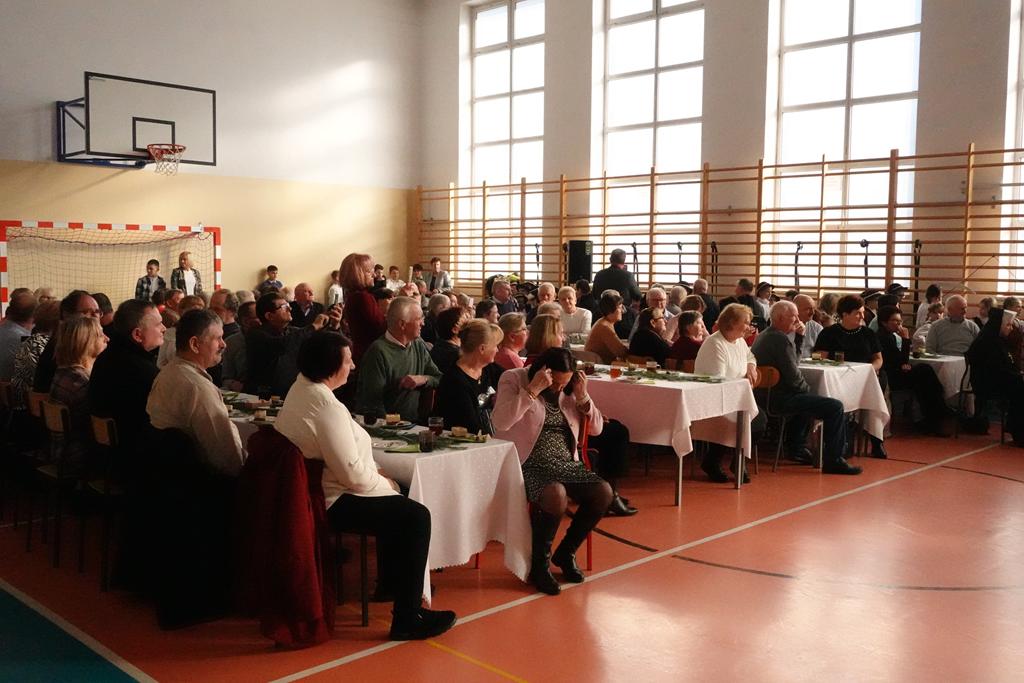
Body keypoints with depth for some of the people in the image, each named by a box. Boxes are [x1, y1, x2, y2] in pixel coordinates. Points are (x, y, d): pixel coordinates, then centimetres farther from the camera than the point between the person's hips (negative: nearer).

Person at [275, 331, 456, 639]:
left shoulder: (300, 390, 7)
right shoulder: (326, 406, -24)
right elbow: (352, 474, -24)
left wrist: (376, 475, 6)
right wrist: (384, 483, -6)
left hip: (311, 494, 11)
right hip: (331, 503, -11)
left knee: (396, 502, 22)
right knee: (416, 516, -11)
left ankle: (390, 582, 32)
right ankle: (407, 619, -6)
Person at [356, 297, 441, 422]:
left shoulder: (419, 345, 12)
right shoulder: (378, 351, -11)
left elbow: (440, 378, 17)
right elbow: (372, 403, -13)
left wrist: (424, 379, -3)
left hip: (415, 423, 7)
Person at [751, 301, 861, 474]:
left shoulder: (764, 335, 15)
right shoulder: (780, 339, -17)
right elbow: (793, 375, -20)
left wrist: (799, 336, 11)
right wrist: (807, 389, -1)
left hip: (766, 394, 11)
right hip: (779, 399, -11)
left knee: (807, 401, 39)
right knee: (835, 407, -14)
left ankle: (795, 447, 42)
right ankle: (833, 461, -9)